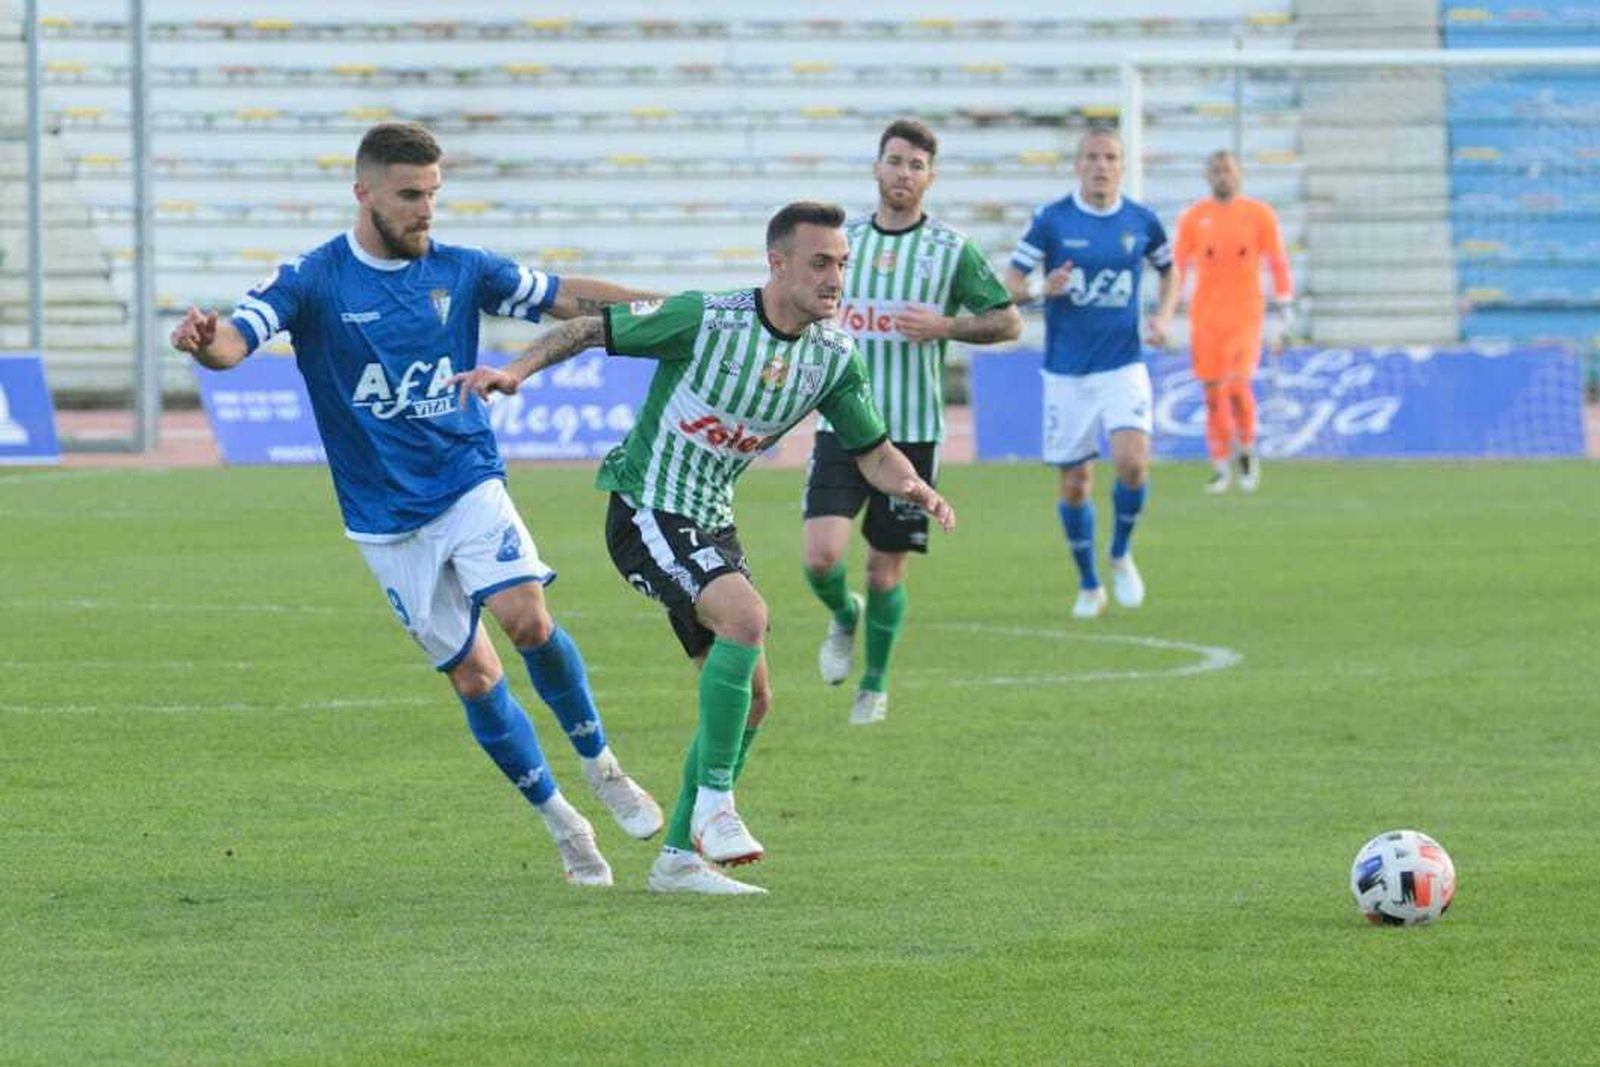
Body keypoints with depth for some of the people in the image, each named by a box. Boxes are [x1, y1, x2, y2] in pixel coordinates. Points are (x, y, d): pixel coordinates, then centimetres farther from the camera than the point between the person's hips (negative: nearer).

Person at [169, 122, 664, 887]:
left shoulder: (459, 271, 1)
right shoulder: (313, 280, -8)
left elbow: (567, 298, 8)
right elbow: (235, 339, -20)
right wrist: (205, 341, -45)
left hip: (470, 485, 1)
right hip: (386, 519, -1)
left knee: (527, 620, -22)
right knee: (473, 676, 0)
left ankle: (600, 762, 1)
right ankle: (560, 823, 16)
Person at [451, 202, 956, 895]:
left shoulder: (834, 356, 0)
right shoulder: (704, 318, -18)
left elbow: (873, 453, 7)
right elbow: (592, 328, -11)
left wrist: (917, 491, -13)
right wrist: (517, 370, -24)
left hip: (711, 525, 8)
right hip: (646, 513, -8)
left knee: (751, 698, 5)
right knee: (745, 615, -31)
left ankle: (679, 858, 17)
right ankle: (713, 802, -21)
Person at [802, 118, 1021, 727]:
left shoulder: (952, 251, -2)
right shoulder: (842, 239, 6)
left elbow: (1009, 322, 0)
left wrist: (945, 325, -14)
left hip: (912, 431, -1)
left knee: (886, 570, 3)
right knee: (822, 553, -15)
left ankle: (874, 684, 24)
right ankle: (843, 618, 20)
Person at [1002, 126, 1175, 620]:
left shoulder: (1142, 221, 1)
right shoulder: (1051, 220, -6)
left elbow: (1168, 269, 20)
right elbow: (1009, 286, -4)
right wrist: (1044, 290, -25)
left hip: (1123, 366, 0)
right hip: (1067, 371, 0)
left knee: (1132, 460, -20)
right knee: (1075, 482, 4)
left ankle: (1121, 555, 6)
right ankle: (1089, 585, 23)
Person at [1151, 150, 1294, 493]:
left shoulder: (1259, 215, 2)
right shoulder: (1194, 218, 5)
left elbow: (1279, 267, 4)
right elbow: (1177, 270, 8)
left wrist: (1282, 319, 1)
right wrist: (1164, 316, 1)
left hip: (1245, 314, -2)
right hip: (1205, 318, 2)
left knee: (1237, 386, -16)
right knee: (1213, 394, 2)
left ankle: (1247, 450, 8)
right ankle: (1221, 467, 13)